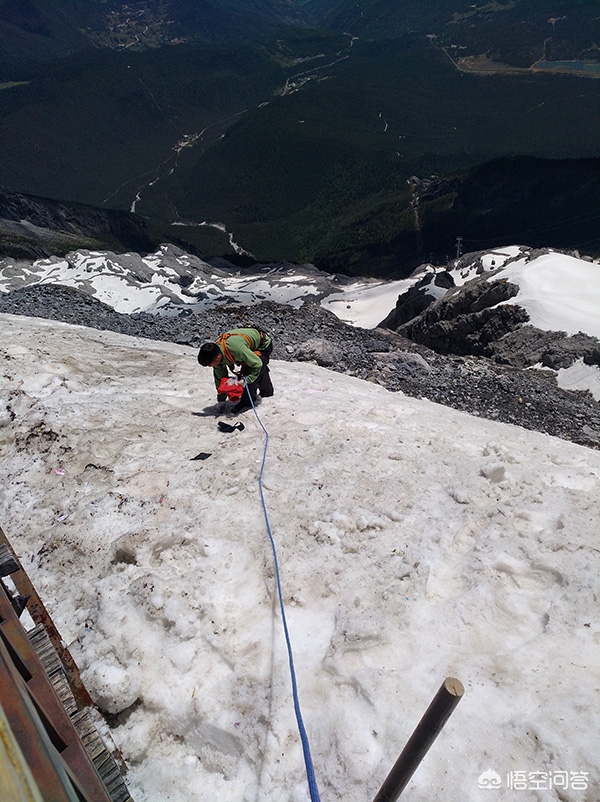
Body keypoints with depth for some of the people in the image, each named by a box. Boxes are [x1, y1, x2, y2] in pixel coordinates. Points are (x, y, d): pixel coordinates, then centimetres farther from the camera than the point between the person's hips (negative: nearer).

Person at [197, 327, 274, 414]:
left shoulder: (236, 349, -46)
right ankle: (267, 391, 53)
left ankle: (247, 402, -3)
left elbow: (257, 364, -33)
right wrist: (221, 400, -1)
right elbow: (220, 377, -6)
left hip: (263, 344, -8)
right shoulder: (216, 353, -20)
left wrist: (246, 380, -35)